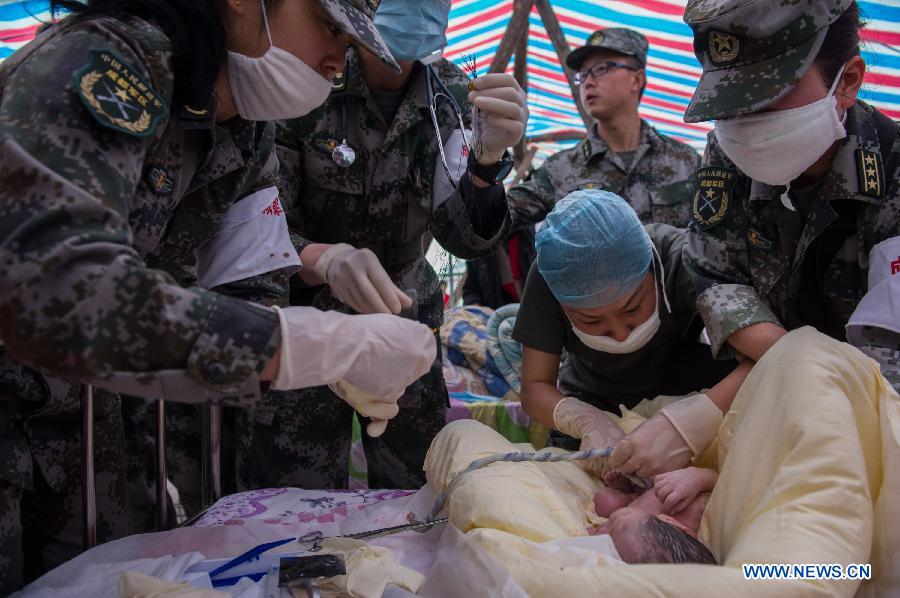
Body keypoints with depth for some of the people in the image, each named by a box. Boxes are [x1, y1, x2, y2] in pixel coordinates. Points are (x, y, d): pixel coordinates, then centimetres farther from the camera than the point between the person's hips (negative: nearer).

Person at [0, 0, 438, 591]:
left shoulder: (249, 144, 0)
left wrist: (352, 359, -24)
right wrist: (331, 343, -39)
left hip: (69, 409, 7)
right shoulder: (112, 56, -25)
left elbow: (249, 294, -4)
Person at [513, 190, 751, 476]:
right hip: (593, 405, 1)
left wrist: (700, 414, -55)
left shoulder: (682, 259, -32)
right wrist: (587, 421, -40)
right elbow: (534, 387, -20)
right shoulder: (550, 278, -26)